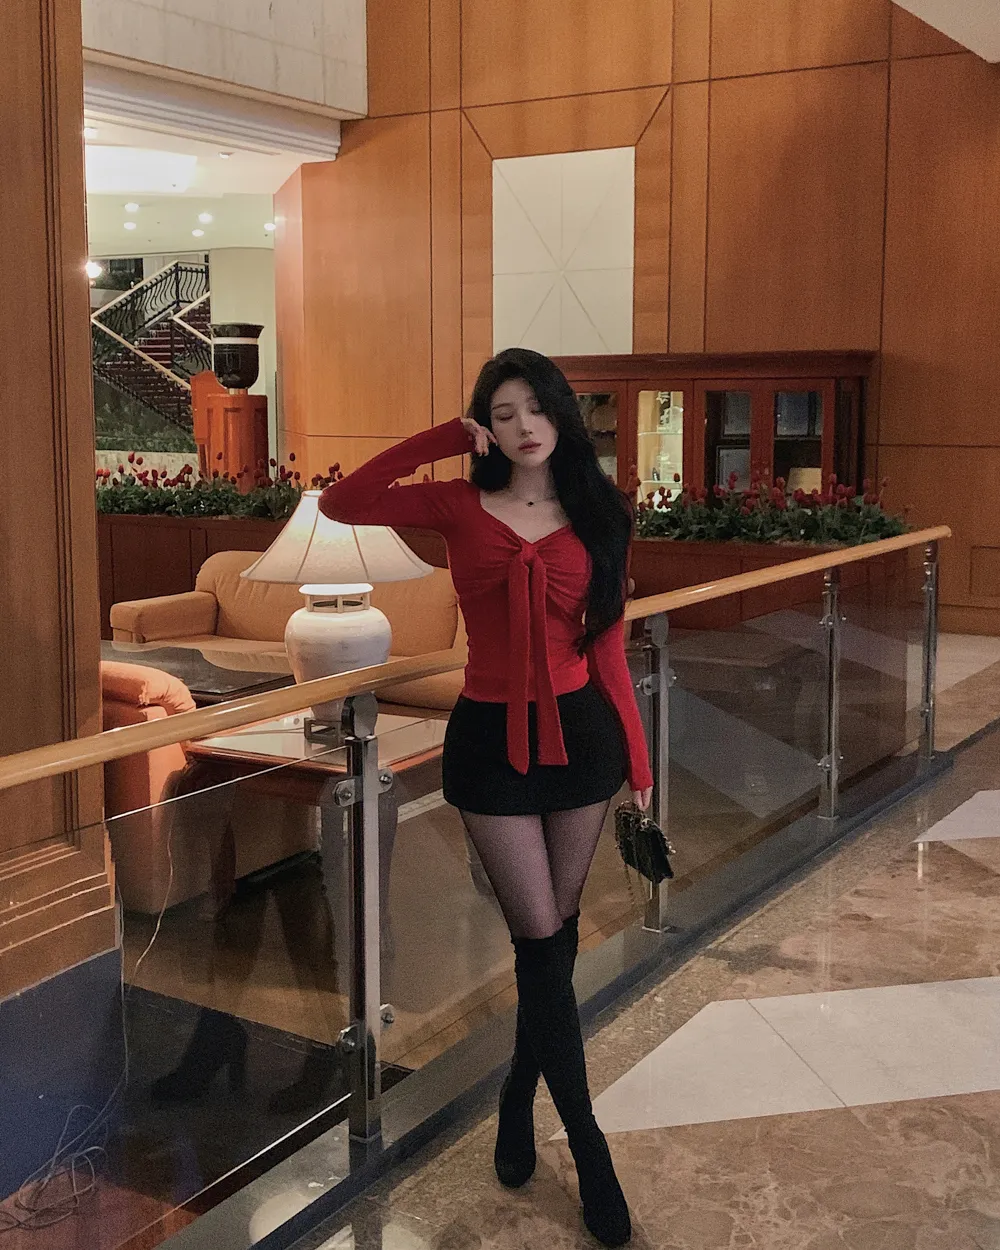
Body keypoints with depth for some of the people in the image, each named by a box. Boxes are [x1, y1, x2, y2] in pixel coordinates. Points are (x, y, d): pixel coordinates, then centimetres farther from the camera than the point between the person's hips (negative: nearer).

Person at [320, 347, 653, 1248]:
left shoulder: (595, 516, 3)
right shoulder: (460, 508, -1)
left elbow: (607, 648, 4)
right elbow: (341, 504, -13)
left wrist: (636, 756, 3)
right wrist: (445, 439, -10)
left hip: (580, 730, 2)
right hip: (492, 737, -2)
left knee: (556, 931, 12)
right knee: (541, 939, 0)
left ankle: (519, 1097, 35)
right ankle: (589, 1149, 11)